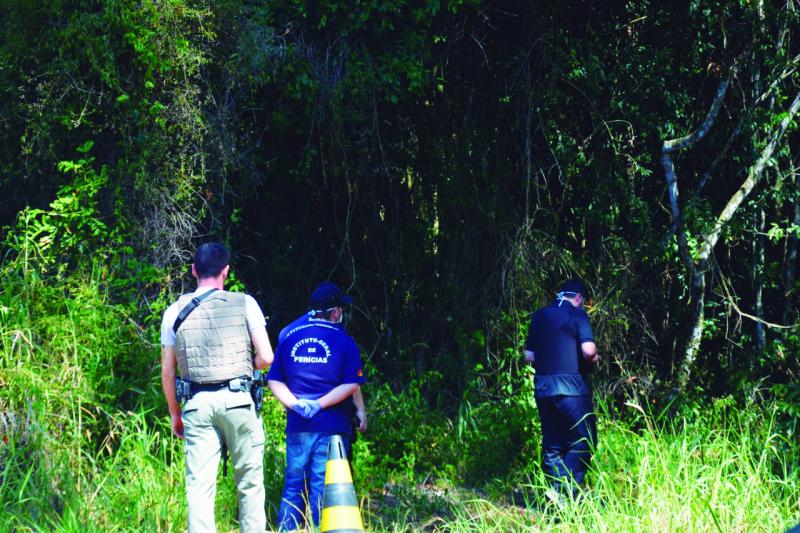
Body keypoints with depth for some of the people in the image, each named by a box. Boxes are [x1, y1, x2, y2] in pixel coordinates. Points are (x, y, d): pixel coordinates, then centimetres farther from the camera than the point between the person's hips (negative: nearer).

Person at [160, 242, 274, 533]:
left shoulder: (175, 312, 7)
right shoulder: (244, 304, 1)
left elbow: (167, 372, 9)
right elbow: (266, 358, -1)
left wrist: (175, 414, 20)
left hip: (197, 404, 2)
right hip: (237, 400, -2)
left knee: (199, 485, 0)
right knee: (250, 482, 7)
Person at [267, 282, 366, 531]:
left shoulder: (289, 338, 9)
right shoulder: (343, 341, -3)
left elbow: (274, 381, 7)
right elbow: (351, 385, -11)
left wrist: (294, 404, -4)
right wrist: (319, 405, -12)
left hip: (297, 426, 3)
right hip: (332, 426, -3)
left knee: (293, 485, 10)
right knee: (322, 488, -1)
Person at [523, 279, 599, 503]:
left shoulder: (539, 316, 14)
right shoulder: (577, 315, -5)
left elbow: (529, 356, 16)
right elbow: (588, 350, -16)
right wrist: (594, 359, 5)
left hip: (542, 388, 6)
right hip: (571, 388, -6)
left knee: (552, 445, 11)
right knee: (583, 442, -3)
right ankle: (562, 490, -18)